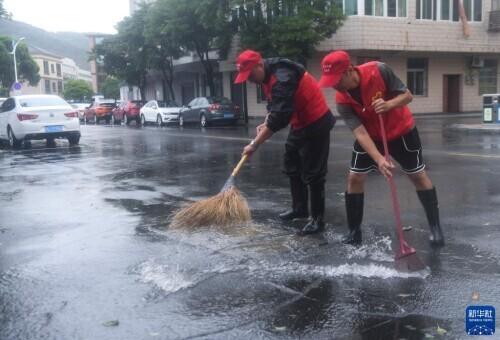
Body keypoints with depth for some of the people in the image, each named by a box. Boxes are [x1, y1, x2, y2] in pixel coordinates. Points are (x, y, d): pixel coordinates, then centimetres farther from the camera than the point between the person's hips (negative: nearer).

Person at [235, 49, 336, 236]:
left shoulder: (282, 78, -29)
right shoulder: (268, 75, 3)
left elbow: (279, 118, -33)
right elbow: (274, 104, 17)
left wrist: (254, 144, -29)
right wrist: (265, 124, 0)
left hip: (316, 123, -10)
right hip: (299, 123, 10)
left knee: (312, 173, -7)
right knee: (293, 168, 17)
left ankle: (318, 220, 2)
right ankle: (300, 208, 30)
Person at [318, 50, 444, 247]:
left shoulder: (379, 71, -28)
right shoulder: (342, 101, -24)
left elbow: (407, 96, -19)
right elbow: (360, 133, -30)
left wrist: (389, 104, -40)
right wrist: (379, 159, -43)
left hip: (401, 130, -1)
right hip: (370, 136, 2)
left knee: (418, 175, 2)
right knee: (355, 178, -5)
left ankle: (435, 227, 15)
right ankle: (354, 231, 8)